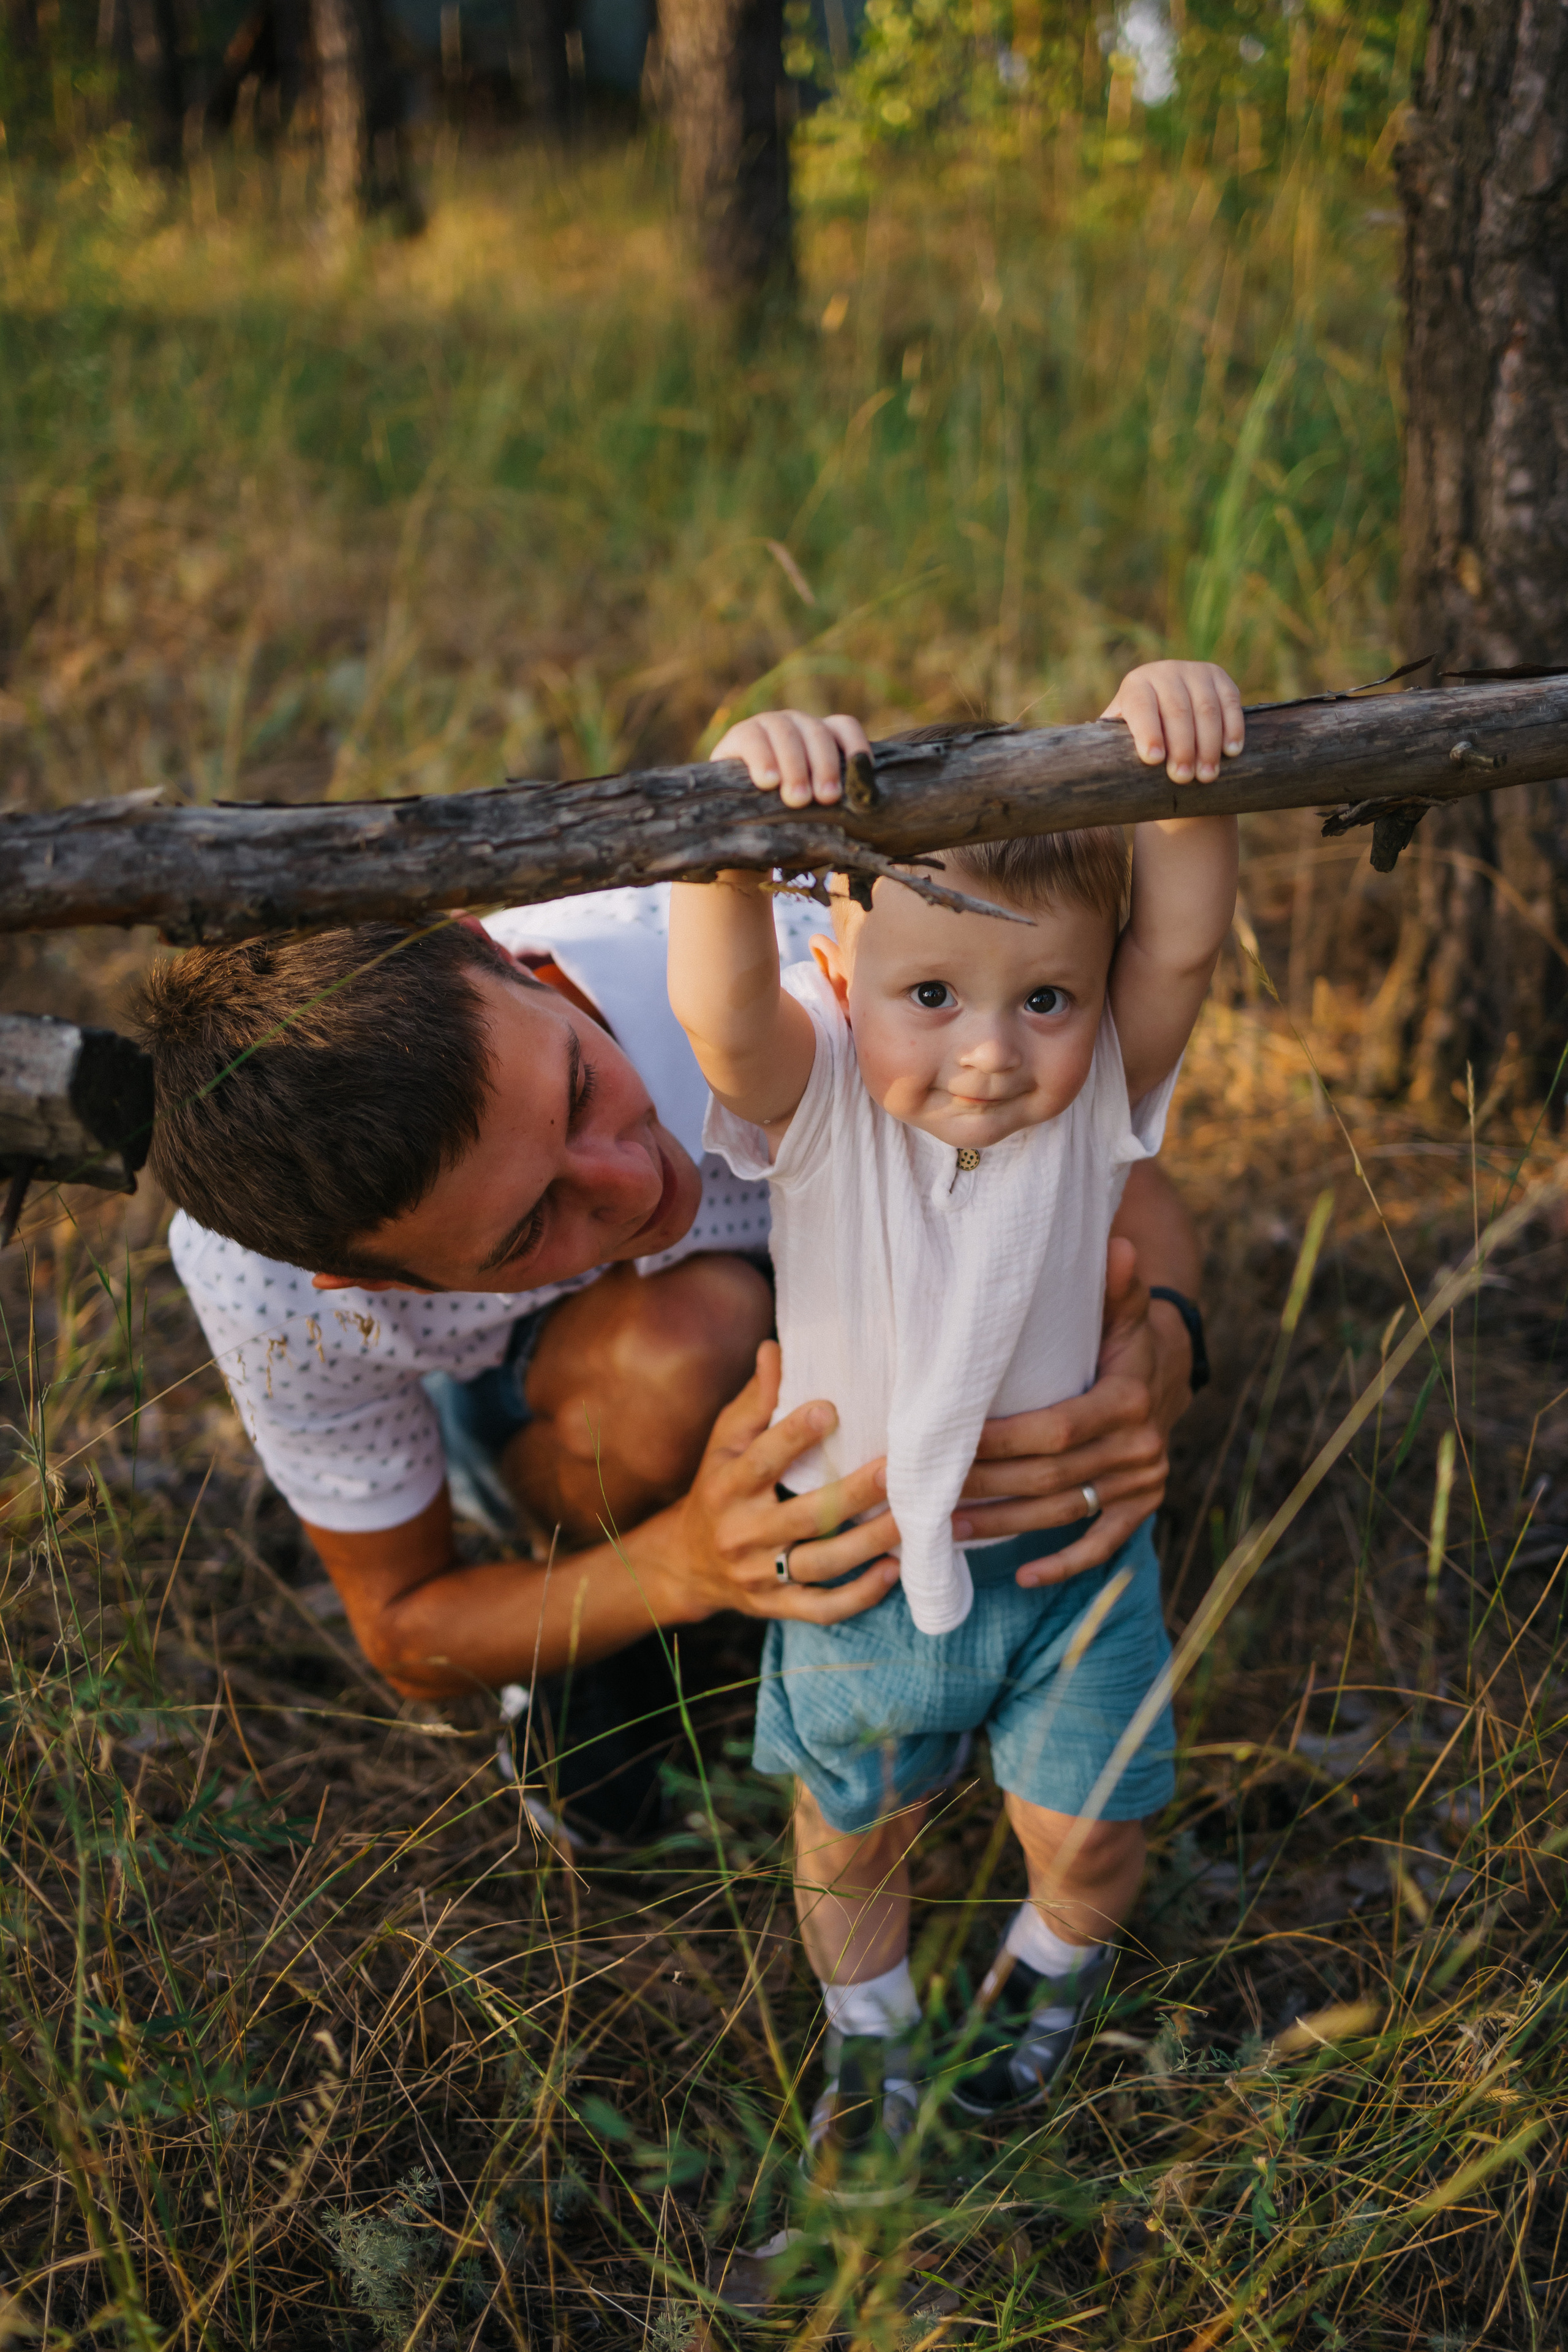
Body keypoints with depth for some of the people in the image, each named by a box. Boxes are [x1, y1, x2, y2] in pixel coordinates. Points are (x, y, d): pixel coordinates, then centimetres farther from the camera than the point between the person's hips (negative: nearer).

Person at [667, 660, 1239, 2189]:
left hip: (1060, 1540, 0)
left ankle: (1058, 1959, 51)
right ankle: (870, 2036, 53)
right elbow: (718, 1003, -47)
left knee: (1085, 1824, 13)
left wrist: (1181, 768, -57)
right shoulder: (816, 1098, -26)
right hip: (860, 1550, 0)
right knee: (850, 1828, 21)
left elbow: (1182, 941, -40)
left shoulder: (1098, 1092, -22)